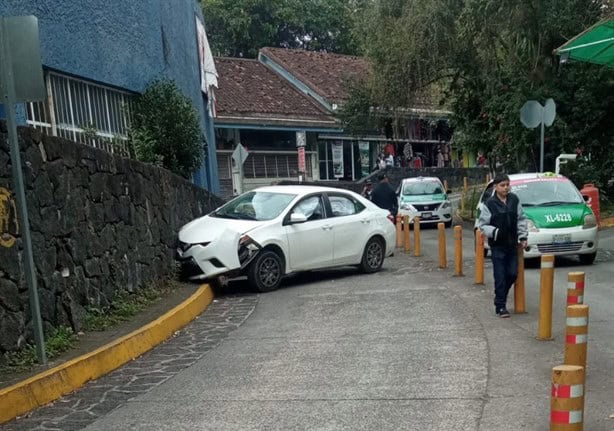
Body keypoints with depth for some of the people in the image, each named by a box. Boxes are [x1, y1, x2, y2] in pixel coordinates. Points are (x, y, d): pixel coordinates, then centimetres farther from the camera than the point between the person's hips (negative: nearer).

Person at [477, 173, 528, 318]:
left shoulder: (514, 200, 4)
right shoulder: (489, 204, -8)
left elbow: (521, 219, 10)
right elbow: (482, 225, -6)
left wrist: (523, 237, 3)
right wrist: (495, 232, -21)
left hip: (512, 244, 4)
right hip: (498, 246, -4)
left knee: (513, 274, 7)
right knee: (500, 277, -2)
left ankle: (501, 295, 31)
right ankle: (500, 306, 8)